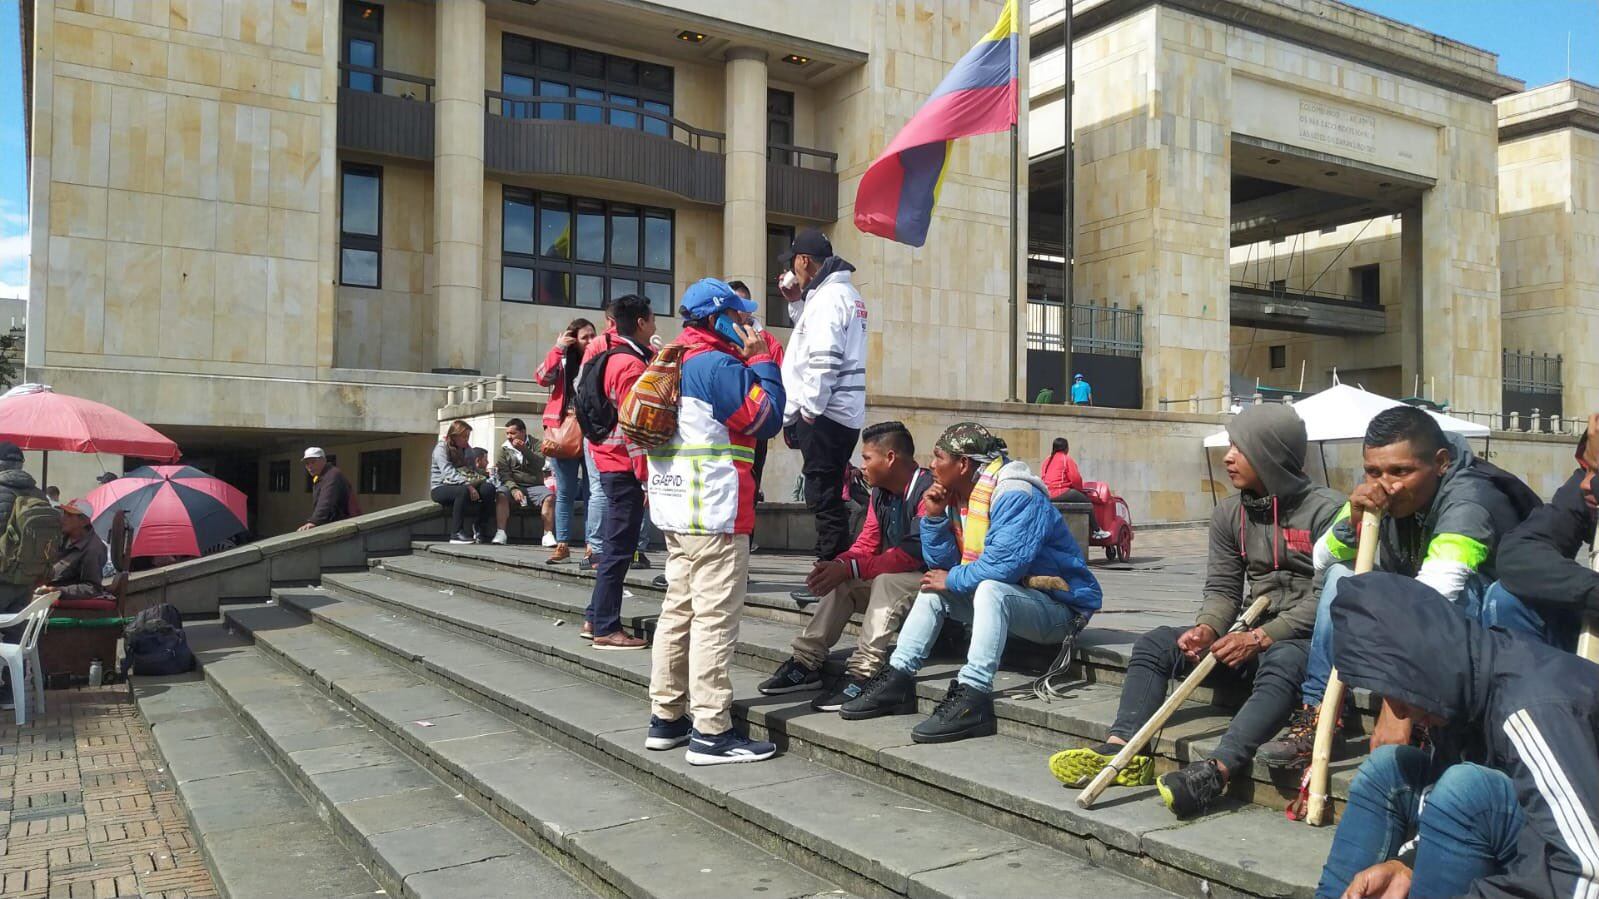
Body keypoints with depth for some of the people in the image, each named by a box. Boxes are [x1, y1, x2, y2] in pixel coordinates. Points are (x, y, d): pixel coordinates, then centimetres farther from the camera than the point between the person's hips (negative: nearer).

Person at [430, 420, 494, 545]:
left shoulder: (466, 449, 14)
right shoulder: (441, 448, -9)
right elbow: (449, 472, -25)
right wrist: (467, 485, -38)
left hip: (459, 486, 6)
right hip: (440, 488, -6)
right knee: (463, 491, -38)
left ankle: (481, 531, -10)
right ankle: (456, 534, -34)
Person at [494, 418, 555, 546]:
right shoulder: (504, 449, 9)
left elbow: (540, 463, -11)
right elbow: (503, 474, -3)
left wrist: (524, 450, -24)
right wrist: (514, 489, -21)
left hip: (535, 486, 0)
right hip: (513, 485, 0)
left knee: (550, 497, -29)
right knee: (501, 495, -31)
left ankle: (548, 535, -27)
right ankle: (500, 533, -33)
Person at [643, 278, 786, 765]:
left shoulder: (675, 363, 16)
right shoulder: (718, 364, -13)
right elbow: (767, 418, -10)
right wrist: (760, 360, -3)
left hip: (676, 509, 10)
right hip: (715, 512, -10)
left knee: (678, 610, 14)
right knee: (715, 619, -7)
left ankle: (666, 717, 21)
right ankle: (711, 732, -4)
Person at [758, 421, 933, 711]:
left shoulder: (928, 490, -20)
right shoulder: (881, 492, 9)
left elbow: (912, 554, -28)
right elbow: (866, 544, 8)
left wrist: (851, 568, -27)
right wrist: (838, 565, -15)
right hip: (891, 584, 9)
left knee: (888, 580, -33)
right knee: (842, 582, -6)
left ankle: (862, 674, -35)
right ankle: (806, 662, -8)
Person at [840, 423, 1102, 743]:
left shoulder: (1015, 496, -22)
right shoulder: (960, 497, 7)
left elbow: (1001, 565, -32)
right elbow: (943, 564, 7)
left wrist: (952, 580, -17)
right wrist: (934, 516, -5)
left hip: (1062, 607, -9)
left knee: (990, 589, -36)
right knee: (934, 588, 7)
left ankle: (972, 697, -41)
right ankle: (898, 679, 2)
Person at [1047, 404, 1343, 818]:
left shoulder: (1325, 511, -10)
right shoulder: (1229, 514, 8)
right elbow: (1222, 588, 6)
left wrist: (1262, 637, -23)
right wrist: (1208, 628, -15)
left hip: (1308, 638, -6)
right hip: (1253, 635, 6)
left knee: (1281, 662, -40)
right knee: (1155, 643, -10)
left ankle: (1215, 771, -55)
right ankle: (1125, 749, -25)